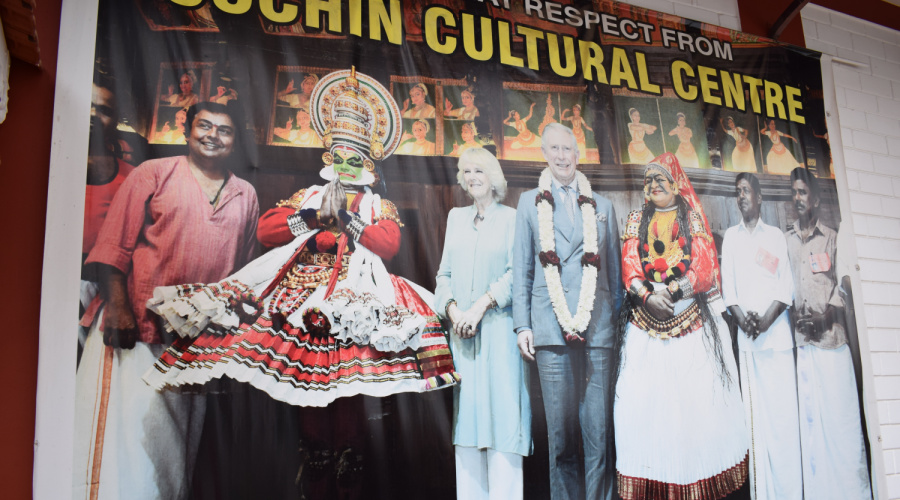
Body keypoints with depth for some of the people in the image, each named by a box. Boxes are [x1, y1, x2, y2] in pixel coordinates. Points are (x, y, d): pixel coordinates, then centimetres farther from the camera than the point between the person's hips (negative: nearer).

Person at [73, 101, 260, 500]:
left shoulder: (245, 195, 14)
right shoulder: (154, 174, 4)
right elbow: (113, 244, -2)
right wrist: (117, 305, -13)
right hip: (135, 325, -3)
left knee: (176, 447, 12)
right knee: (124, 432, -6)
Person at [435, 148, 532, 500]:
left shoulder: (511, 219, 3)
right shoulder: (456, 217, 16)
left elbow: (516, 273, -6)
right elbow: (445, 272, 12)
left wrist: (480, 306, -14)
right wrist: (452, 309, -4)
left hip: (498, 328, -4)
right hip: (461, 331, 4)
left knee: (502, 411, -4)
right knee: (466, 412, 5)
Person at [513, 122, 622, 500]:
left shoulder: (602, 206, 16)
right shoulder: (530, 202, 12)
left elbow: (614, 268, 16)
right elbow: (521, 268, 9)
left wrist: (619, 319, 7)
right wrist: (522, 324, 1)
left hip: (598, 327, 1)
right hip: (551, 327, -1)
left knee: (598, 430, 1)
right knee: (560, 430, 3)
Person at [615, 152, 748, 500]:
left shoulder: (693, 218, 11)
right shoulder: (636, 220, 16)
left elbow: (704, 266, -1)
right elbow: (629, 267, 4)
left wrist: (669, 290, -14)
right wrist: (648, 295, -14)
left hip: (693, 319, -1)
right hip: (645, 320, 1)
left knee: (699, 396, -5)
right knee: (644, 397, -6)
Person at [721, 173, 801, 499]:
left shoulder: (776, 235, 12)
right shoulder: (731, 236, 15)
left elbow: (787, 285, 4)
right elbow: (728, 284, 8)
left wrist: (766, 319, -10)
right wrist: (741, 317, -8)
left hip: (777, 333, -1)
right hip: (746, 337, 1)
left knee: (784, 410, -3)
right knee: (755, 412, 0)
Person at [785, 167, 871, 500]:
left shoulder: (832, 238, 10)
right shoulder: (785, 240, 13)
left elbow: (841, 285, 3)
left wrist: (825, 316, -10)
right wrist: (792, 316, -5)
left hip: (831, 335, -1)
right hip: (800, 340, 1)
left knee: (840, 409, -3)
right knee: (808, 413, 2)